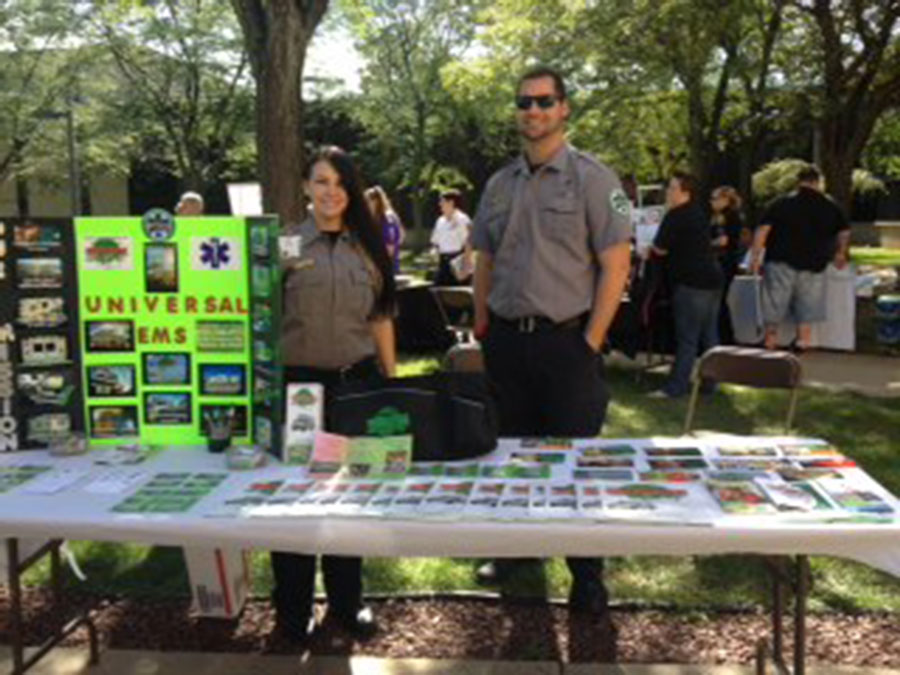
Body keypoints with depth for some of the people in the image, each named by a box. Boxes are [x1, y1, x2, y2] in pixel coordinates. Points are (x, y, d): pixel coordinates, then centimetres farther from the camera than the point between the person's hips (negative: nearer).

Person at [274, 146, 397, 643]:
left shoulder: (368, 246, 9)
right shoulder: (285, 244, 0)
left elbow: (380, 318, 12)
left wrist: (392, 380, 10)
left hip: (356, 379, 3)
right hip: (298, 380, -2)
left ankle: (346, 600, 28)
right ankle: (293, 606, 22)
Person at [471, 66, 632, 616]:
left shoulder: (591, 178, -5)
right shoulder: (500, 184, 11)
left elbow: (616, 266, -9)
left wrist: (591, 342, -12)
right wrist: (482, 328, 9)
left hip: (566, 339, -5)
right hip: (507, 339, 5)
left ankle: (588, 577, 16)